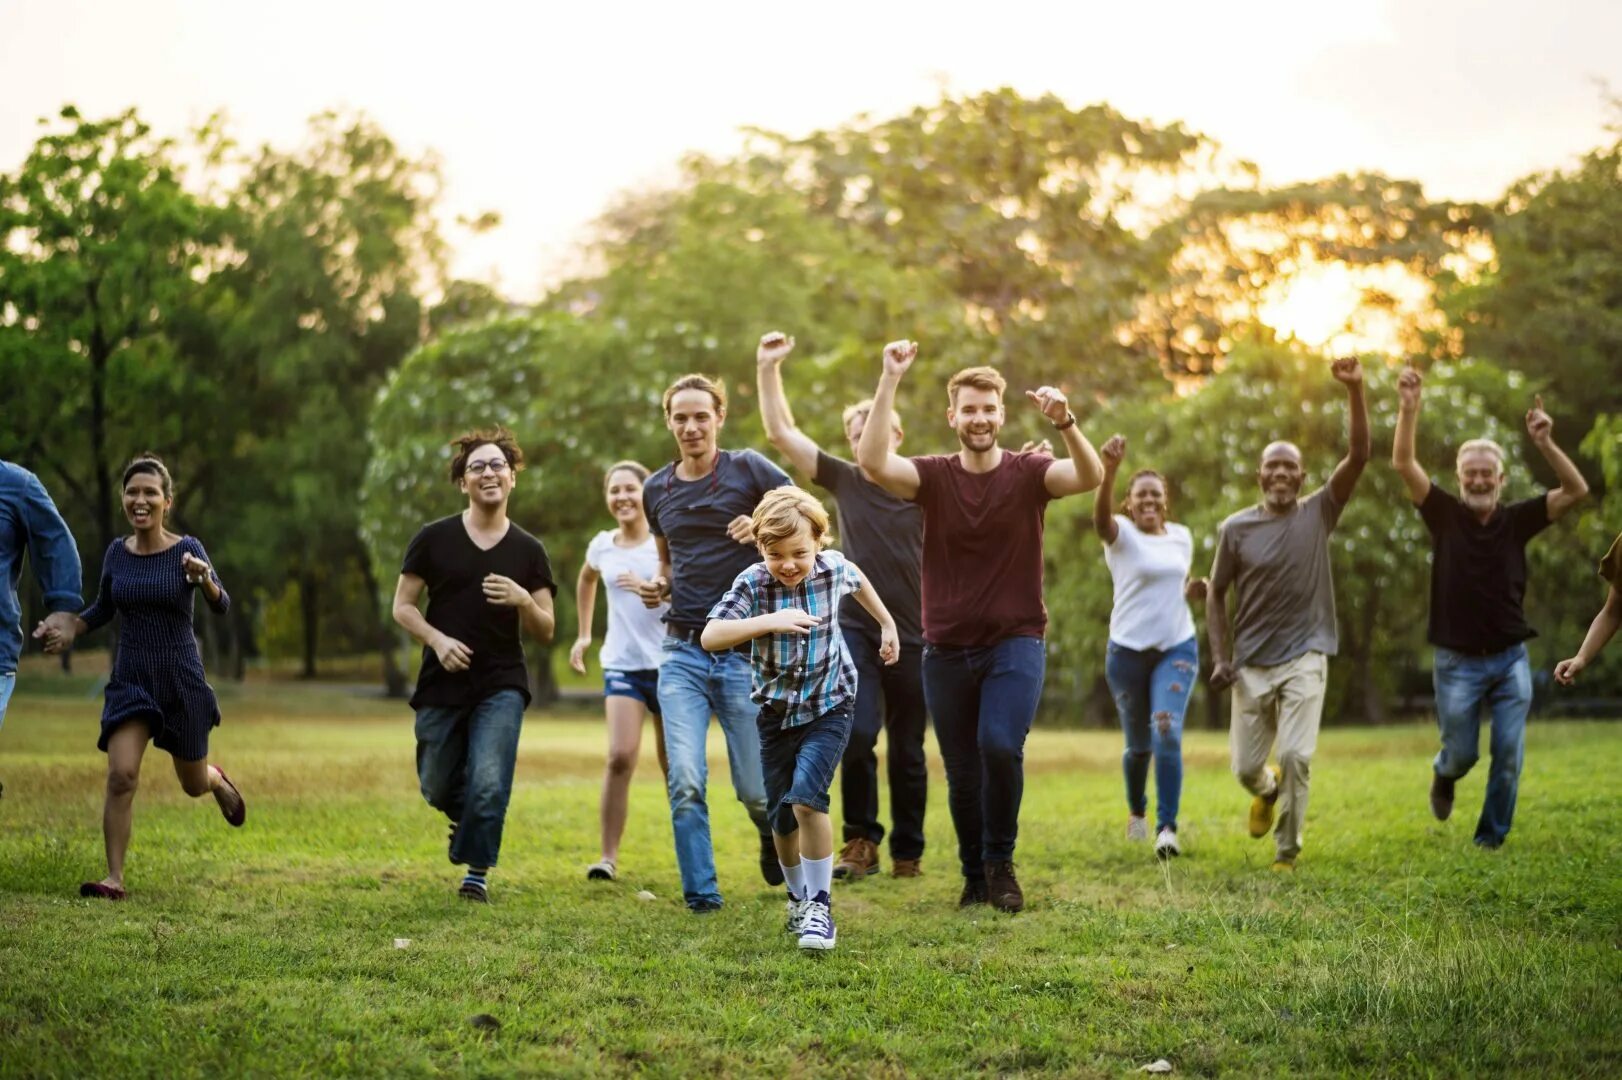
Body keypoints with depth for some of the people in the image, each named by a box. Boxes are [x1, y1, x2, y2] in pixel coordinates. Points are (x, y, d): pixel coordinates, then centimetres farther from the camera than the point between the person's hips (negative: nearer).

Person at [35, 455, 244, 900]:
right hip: (130, 680, 2)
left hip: (182, 682, -2)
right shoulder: (117, 552, 0)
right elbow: (104, 609, 16)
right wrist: (69, 628, -2)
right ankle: (113, 878, -11)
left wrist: (204, 580, -37)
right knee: (121, 775, -18)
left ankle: (218, 779, 52)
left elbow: (222, 607, -17)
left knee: (193, 785, 14)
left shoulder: (187, 549, -9)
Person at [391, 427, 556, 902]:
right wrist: (438, 640, -15)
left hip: (502, 685, -1)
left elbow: (545, 632, 4)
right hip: (442, 684, 1)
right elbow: (402, 605, 2)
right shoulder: (433, 539, -1)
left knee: (489, 784, -14)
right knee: (437, 789, 11)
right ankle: (467, 817, 45)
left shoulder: (528, 551, 3)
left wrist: (523, 600, -17)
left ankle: (476, 873, 5)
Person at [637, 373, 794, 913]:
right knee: (685, 782, -12)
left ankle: (773, 834, 38)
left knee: (754, 788, 4)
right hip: (682, 651, 3)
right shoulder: (657, 489, 10)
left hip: (744, 651, -3)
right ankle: (700, 894, -1)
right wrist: (658, 584, 4)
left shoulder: (749, 469, -3)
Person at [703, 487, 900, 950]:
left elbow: (857, 580, 14)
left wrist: (887, 624, 25)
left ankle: (820, 906, -11)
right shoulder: (752, 584, -19)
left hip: (829, 706, -1)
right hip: (776, 709, 1)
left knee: (807, 798, -21)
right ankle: (798, 895, 37)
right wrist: (769, 621, -43)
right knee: (781, 815, 11)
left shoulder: (833, 568, -13)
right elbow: (710, 636, -32)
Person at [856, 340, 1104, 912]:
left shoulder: (1028, 473, -3)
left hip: (1015, 643, -2)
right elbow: (872, 461, -19)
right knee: (962, 774, 8)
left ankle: (1000, 864, 0)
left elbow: (1091, 477, -22)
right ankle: (975, 876, 29)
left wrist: (1065, 423, -39)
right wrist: (890, 381, -24)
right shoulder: (933, 476, -1)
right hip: (947, 650, 2)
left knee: (1001, 746, -22)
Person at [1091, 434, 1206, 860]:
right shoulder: (1121, 535, -8)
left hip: (1178, 648, 2)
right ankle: (1136, 810, 38)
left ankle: (1167, 826, -17)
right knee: (1138, 744, 11)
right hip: (1128, 650, -2)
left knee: (1167, 733, -19)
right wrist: (1109, 471, -54)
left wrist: (1194, 589, -3)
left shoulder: (1182, 536, 6)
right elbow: (1101, 518, -34)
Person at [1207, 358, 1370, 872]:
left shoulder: (1318, 513, -1)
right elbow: (1217, 596, 7)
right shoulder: (1236, 529, -1)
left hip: (1304, 659, -1)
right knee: (1246, 767, 6)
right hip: (1251, 664, 1)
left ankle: (1287, 850, 0)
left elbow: (1358, 455, -11)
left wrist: (1355, 392, -22)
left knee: (1296, 756, -16)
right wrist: (1220, 658, -3)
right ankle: (1267, 790, 43)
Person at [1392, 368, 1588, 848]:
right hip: (1457, 663, -1)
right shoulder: (1445, 515, -3)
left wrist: (1545, 444, -22)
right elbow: (1403, 463, -13)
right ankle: (1443, 775, 45)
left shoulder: (1516, 519, 1)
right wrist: (1409, 407, -27)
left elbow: (1577, 491, -8)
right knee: (1462, 753, 9)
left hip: (1510, 660, 1)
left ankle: (1490, 841, 12)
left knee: (1508, 757, -2)